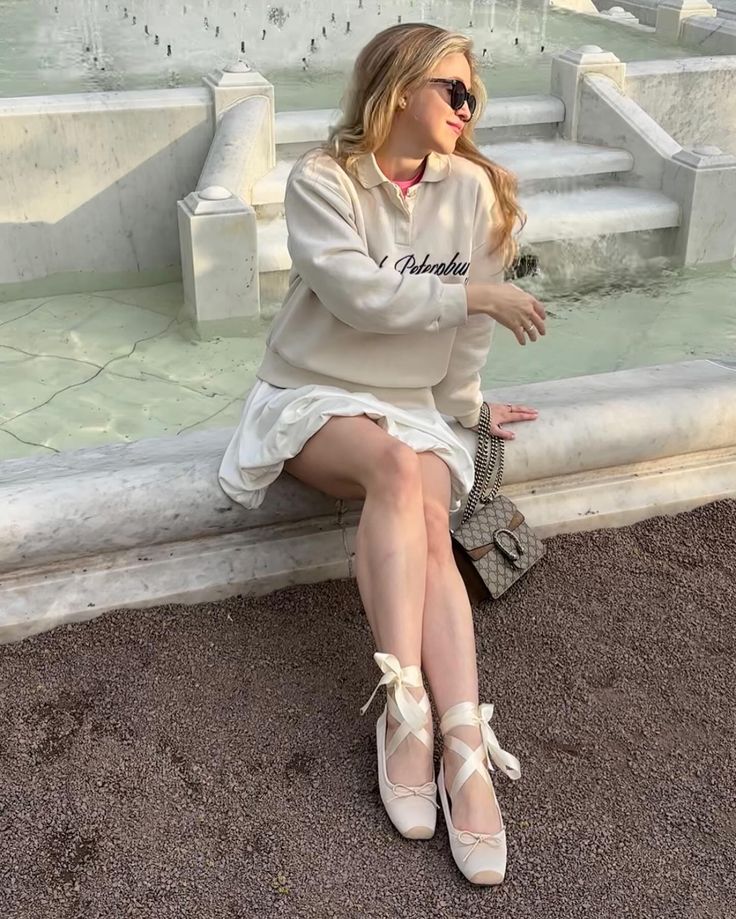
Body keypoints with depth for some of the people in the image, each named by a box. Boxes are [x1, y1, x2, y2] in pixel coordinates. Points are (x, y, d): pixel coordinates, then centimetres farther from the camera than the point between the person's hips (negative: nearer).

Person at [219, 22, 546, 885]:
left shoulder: (473, 189, 2)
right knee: (398, 472, -35)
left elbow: (469, 322, 9)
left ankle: (464, 751, -36)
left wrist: (465, 407, 15)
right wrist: (478, 295, -15)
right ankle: (407, 709, -35)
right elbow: (357, 294, -21)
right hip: (311, 396, -2)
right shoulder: (321, 180, -8)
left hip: (412, 404, 3)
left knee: (429, 523, -28)